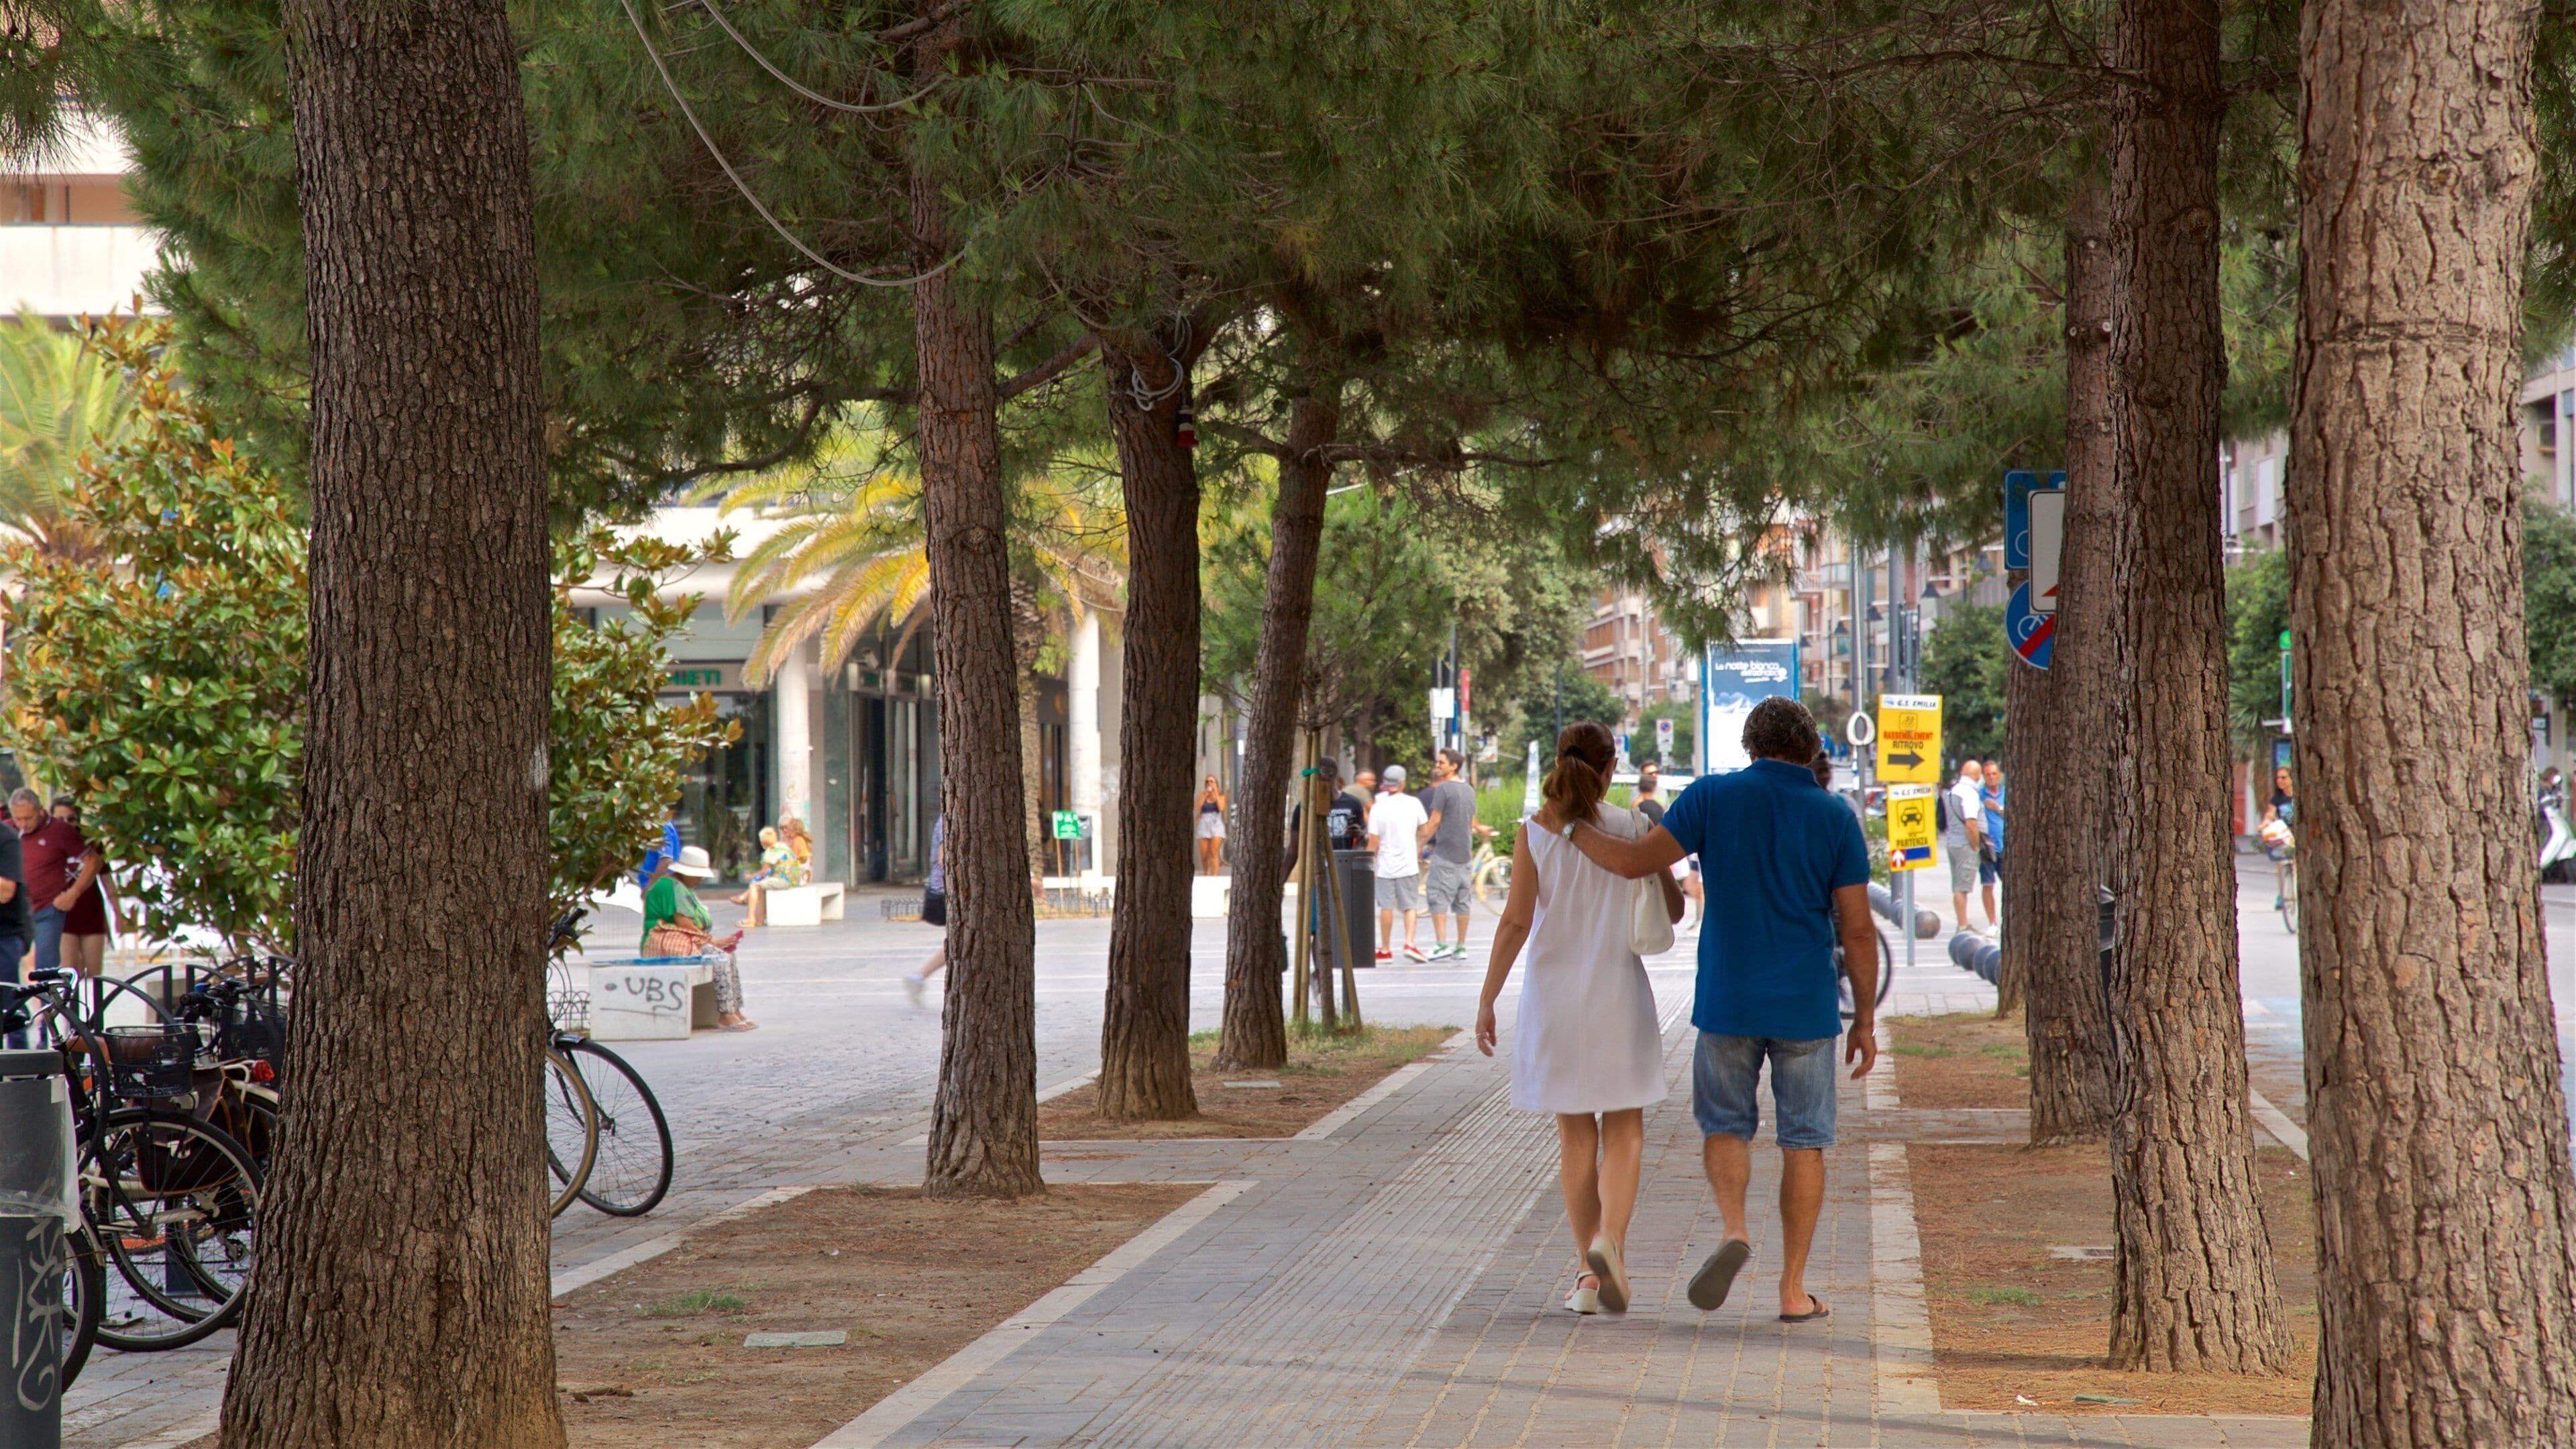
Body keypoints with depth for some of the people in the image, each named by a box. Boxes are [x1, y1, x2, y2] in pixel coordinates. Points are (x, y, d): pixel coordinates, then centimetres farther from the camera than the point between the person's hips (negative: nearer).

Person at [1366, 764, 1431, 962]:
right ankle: (1409, 943, -11)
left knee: (1386, 907, 7)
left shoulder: (1378, 808, -7)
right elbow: (1425, 831, 5)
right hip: (1409, 864, 0)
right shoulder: (1413, 804, -4)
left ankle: (1385, 949, 13)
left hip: (1386, 866, 0)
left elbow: (1374, 842, -7)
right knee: (1410, 906, 6)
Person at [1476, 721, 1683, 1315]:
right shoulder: (1633, 828, -4)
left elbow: (1516, 923, -10)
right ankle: (1609, 1241, -18)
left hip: (1555, 996, 1)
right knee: (1624, 1133, 6)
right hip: (1618, 996, -1)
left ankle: (1587, 1272, 11)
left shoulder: (1535, 832, -6)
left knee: (1576, 1136, 11)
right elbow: (1673, 909, 5)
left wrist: (1486, 1001, -6)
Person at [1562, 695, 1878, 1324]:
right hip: (1806, 1006, 0)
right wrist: (1865, 1019, 6)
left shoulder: (1714, 796, -3)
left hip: (1728, 1002, 0)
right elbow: (1858, 930, -2)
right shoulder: (1835, 818, -1)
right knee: (1803, 1142, 8)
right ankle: (1793, 1289, 7)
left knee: (1725, 1125, 16)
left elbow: (1637, 860, -7)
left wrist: (1570, 827, 9)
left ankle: (1734, 1228, -11)